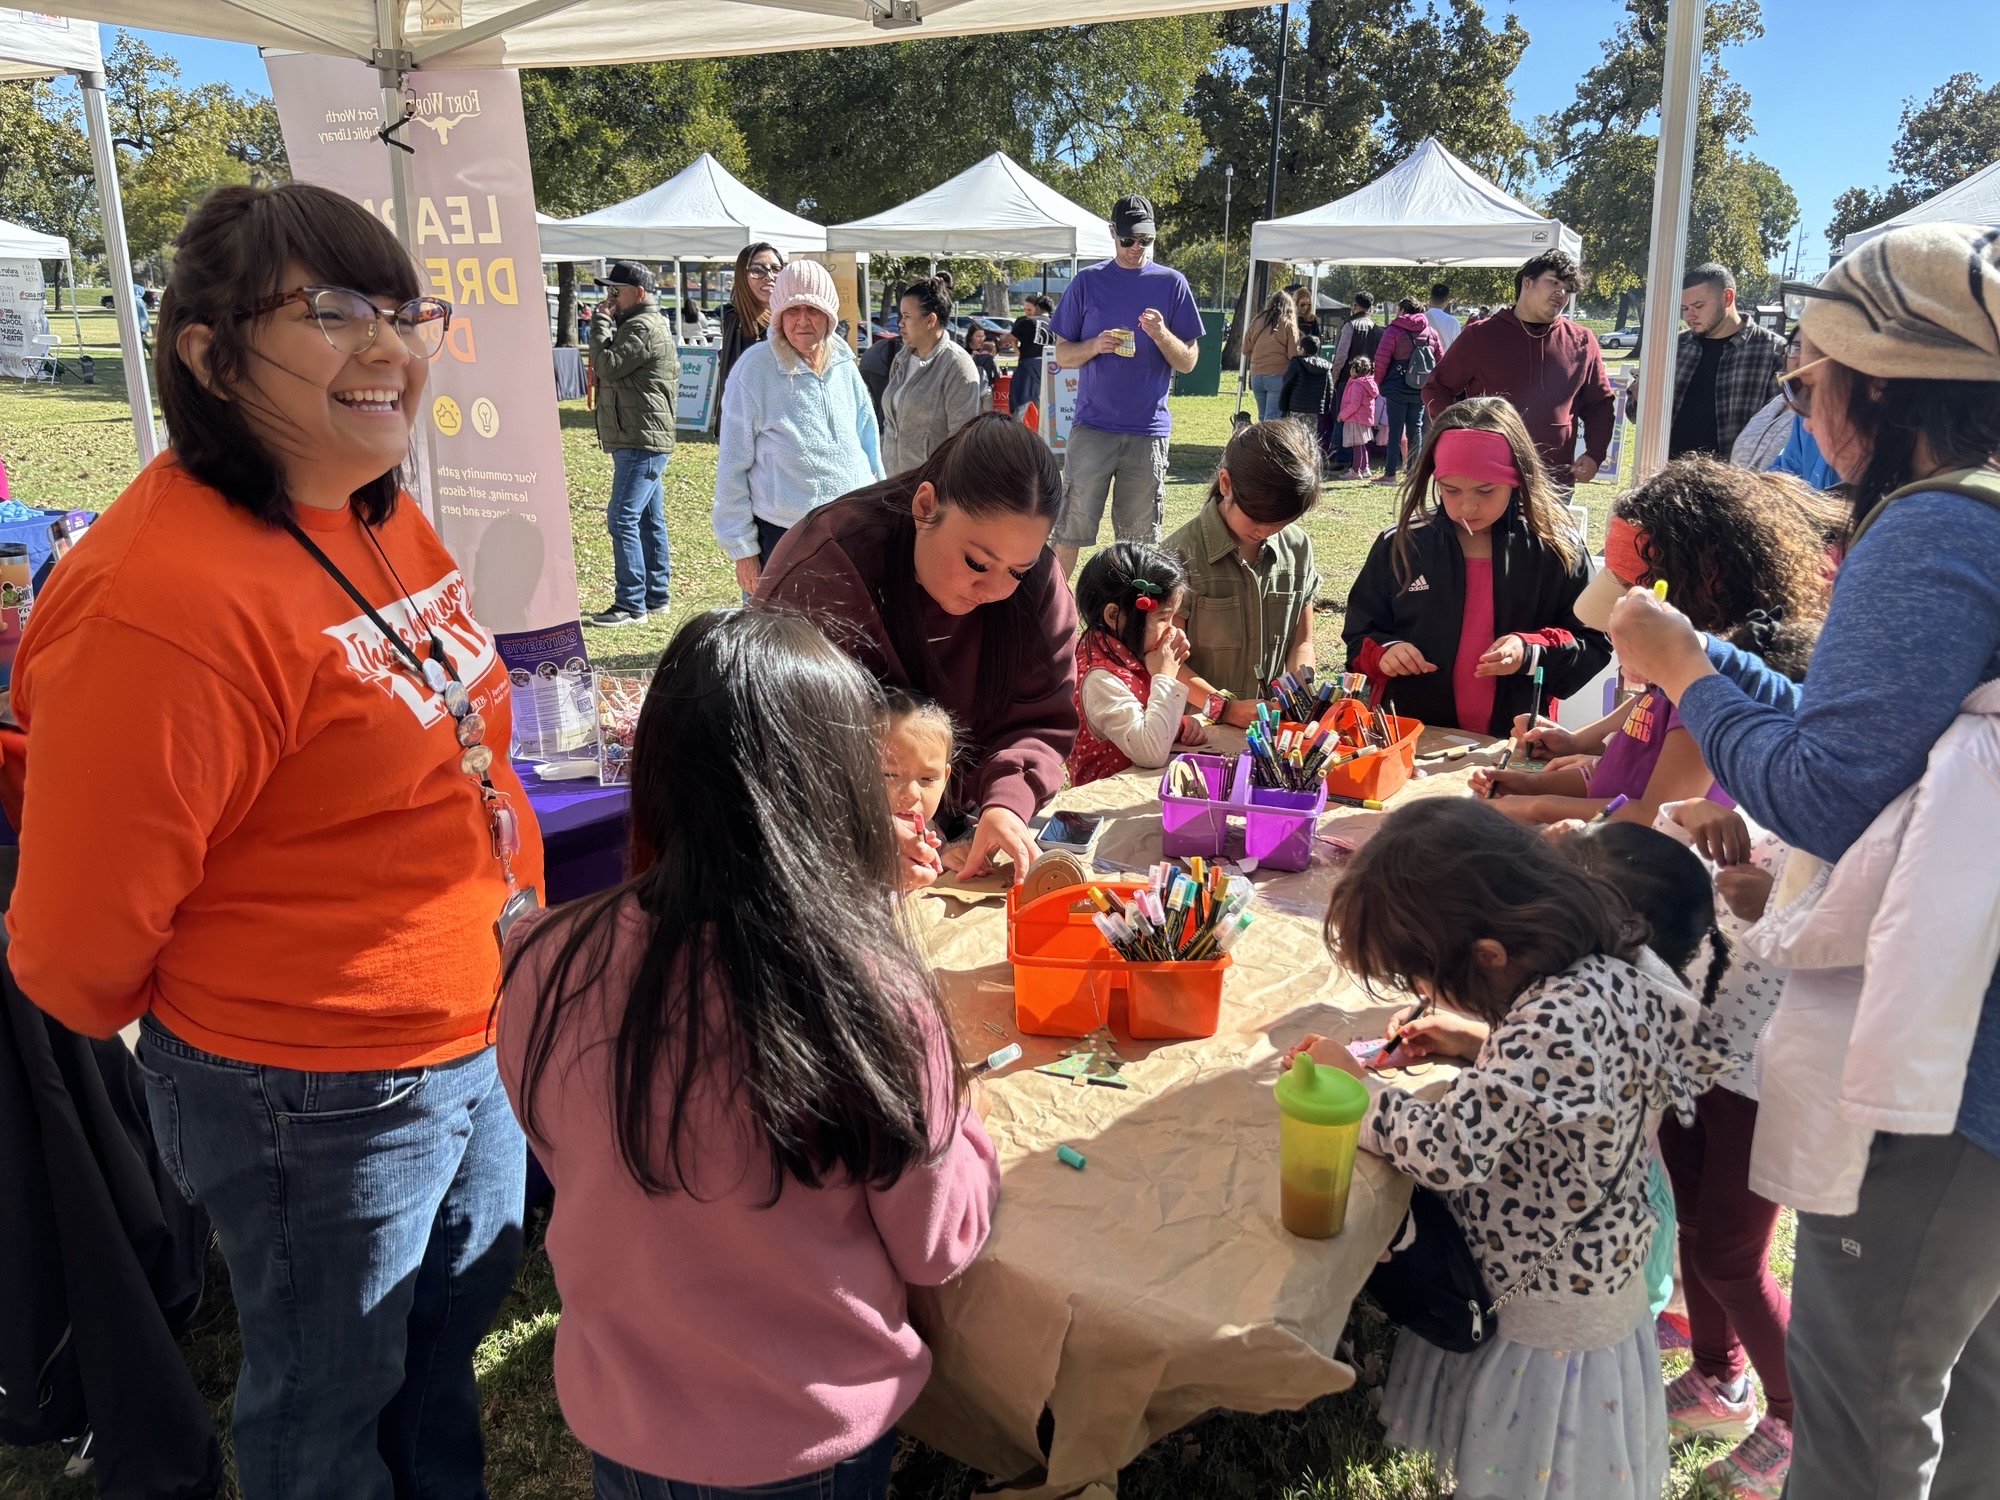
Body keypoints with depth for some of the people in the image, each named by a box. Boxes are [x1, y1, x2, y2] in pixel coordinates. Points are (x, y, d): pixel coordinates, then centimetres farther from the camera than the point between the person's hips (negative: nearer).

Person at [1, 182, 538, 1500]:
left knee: (453, 1323, 30)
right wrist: (223, 1027, -2)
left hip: (476, 1034, 8)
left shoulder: (381, 519, 0)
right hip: (317, 1105, -8)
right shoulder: (164, 600, -28)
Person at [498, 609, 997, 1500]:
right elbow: (937, 1248, -14)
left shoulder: (545, 972, -20)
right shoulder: (869, 996, -29)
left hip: (616, 1422, 2)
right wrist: (961, 1115, 2)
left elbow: (568, 1162, 0)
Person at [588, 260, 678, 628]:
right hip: (643, 440, 11)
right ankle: (656, 597, 20)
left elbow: (607, 366, -19)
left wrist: (602, 321, -10)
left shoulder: (643, 328, -14)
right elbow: (613, 369, 22)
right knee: (649, 520, 14)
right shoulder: (647, 325, 21)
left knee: (622, 518, -12)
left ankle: (631, 603, -11)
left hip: (641, 441, -11)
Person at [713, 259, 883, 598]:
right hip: (781, 535, -4)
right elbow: (732, 467, -6)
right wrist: (742, 548, -6)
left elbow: (867, 440, 16)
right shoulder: (754, 369, -9)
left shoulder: (844, 364, 5)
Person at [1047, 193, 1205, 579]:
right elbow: (1062, 355, 7)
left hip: (1148, 431, 1)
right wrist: (1095, 346, -14)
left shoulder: (1171, 284, 6)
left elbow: (1188, 362, 5)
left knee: (1139, 539, 6)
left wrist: (1161, 334, -15)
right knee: (1070, 530, -3)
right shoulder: (1088, 281, 6)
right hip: (1092, 426, -1)